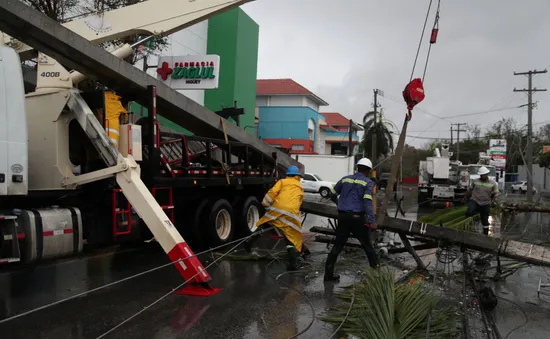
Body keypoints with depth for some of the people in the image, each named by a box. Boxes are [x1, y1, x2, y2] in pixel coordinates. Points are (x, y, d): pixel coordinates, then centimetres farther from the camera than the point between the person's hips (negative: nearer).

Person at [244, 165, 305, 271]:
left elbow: (273, 192, 2)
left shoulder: (282, 181, 17)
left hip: (277, 210, -1)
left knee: (264, 223, 24)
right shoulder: (300, 188, 27)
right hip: (292, 214, 1)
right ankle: (292, 263, -5)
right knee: (291, 239, 7)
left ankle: (250, 240, 9)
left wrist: (265, 204, 9)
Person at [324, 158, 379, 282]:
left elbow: (333, 194, 17)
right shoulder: (368, 183, -4)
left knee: (337, 246, 9)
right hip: (358, 218, -3)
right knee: (367, 245, 14)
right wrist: (371, 220, -24)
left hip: (343, 217, 4)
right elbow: (367, 201, -18)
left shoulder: (345, 179, 9)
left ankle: (328, 274, 7)